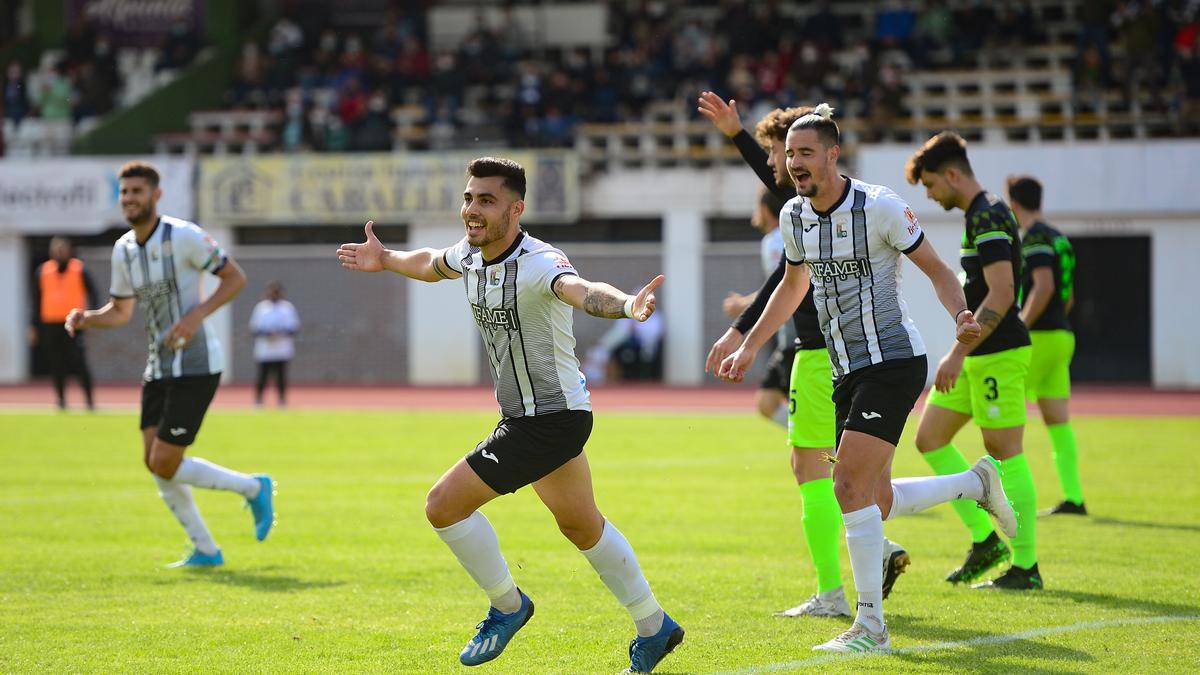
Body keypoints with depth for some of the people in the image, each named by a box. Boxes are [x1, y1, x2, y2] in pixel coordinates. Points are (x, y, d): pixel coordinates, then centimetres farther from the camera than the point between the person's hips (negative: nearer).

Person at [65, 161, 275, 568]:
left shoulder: (183, 236, -14)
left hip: (195, 365, -8)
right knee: (153, 462, 4)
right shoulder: (123, 250, 8)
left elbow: (236, 278, -9)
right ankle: (205, 550, 16)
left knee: (165, 465, -12)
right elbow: (120, 312, 18)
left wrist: (196, 316, -20)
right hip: (159, 367, 8)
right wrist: (85, 318, -3)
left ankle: (254, 489, 9)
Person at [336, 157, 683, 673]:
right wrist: (386, 260, 38)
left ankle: (507, 606, 8)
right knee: (582, 527, 23)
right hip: (526, 416, 9)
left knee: (444, 505, -12)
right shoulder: (469, 255, -1)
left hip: (553, 419, -9)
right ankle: (655, 629, 37)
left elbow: (582, 291, -49)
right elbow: (432, 264, 25)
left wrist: (627, 305, -68)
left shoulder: (540, 263, -27)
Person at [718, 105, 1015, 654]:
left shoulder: (879, 206, -13)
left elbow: (936, 268, -5)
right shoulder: (793, 216, 6)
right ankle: (976, 482, 34)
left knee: (851, 485, -18)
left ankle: (871, 626, -12)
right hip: (846, 371, 8)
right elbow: (794, 284, 24)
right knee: (877, 500, 10)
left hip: (893, 361, -8)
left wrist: (960, 316, -23)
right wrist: (749, 347, 22)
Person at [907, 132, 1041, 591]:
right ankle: (984, 540, 14)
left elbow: (1001, 294, -23)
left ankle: (1026, 565, 2)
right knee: (929, 440, 10)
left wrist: (958, 354, -23)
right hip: (977, 356, 10)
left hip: (998, 354, -10)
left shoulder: (988, 217, -15)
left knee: (1005, 454, -5)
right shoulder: (980, 215, 16)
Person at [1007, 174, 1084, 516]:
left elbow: (1044, 286, -22)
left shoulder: (1034, 237, -10)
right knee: (1058, 420, 5)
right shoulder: (1059, 239, 18)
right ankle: (1073, 497, 0)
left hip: (1036, 336, -9)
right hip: (1062, 335, 9)